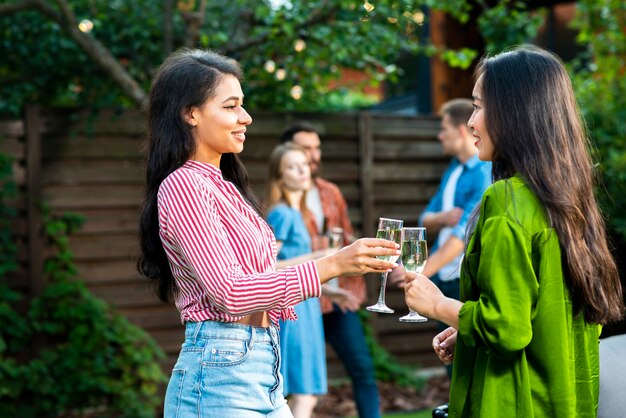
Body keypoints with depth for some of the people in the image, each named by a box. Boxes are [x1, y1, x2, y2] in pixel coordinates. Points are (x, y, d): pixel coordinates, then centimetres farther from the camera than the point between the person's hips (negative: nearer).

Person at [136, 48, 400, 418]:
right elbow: (228, 293, -20)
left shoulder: (223, 186, 14)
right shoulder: (182, 186, -12)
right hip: (220, 372, -8)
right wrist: (331, 266, -22)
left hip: (263, 370, 8)